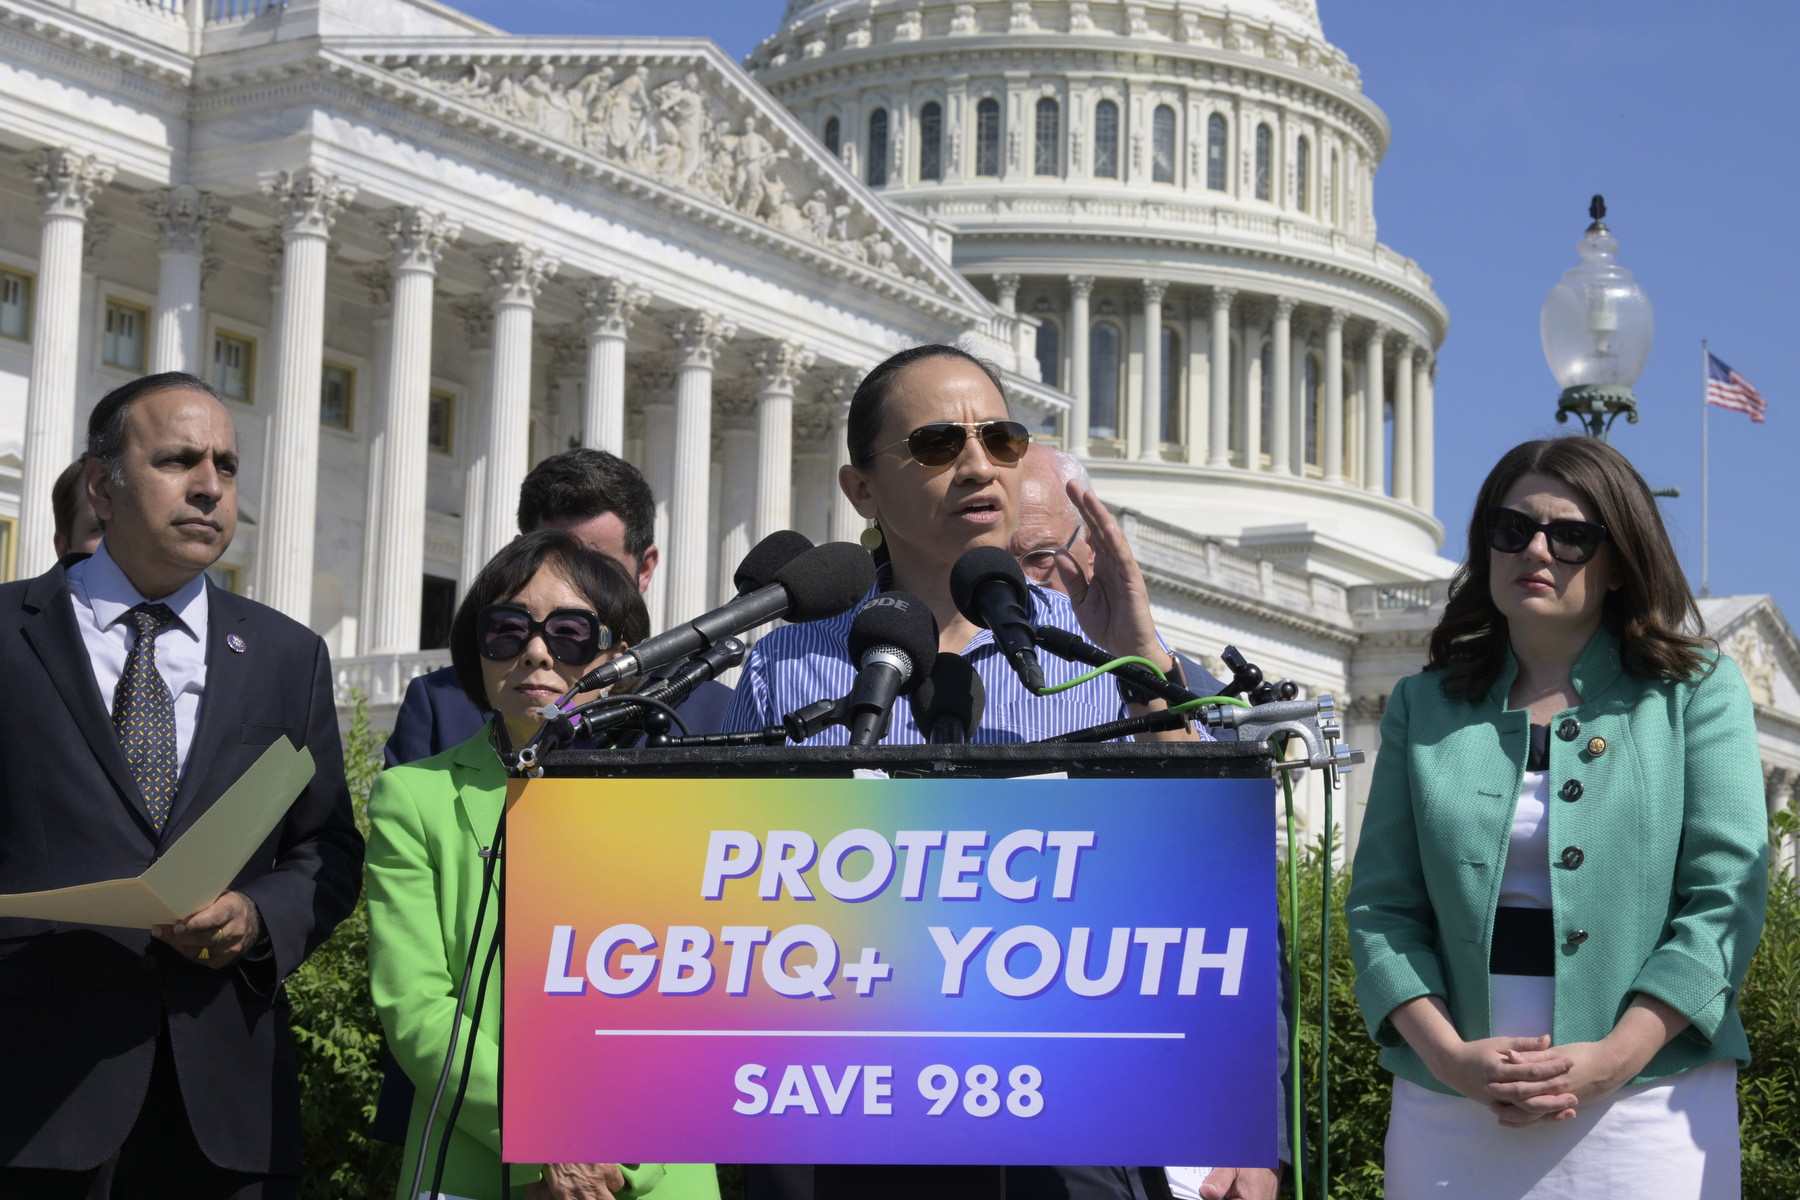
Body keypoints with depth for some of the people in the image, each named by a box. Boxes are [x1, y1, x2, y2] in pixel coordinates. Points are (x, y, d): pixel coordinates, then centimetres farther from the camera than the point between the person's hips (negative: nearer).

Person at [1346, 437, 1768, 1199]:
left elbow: (1727, 896, -4)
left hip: (1646, 1104, -2)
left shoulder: (1696, 690, 4)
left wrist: (1614, 1058, -13)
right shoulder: (1424, 707, 10)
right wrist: (1448, 1054, -11)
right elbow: (1382, 907, 5)